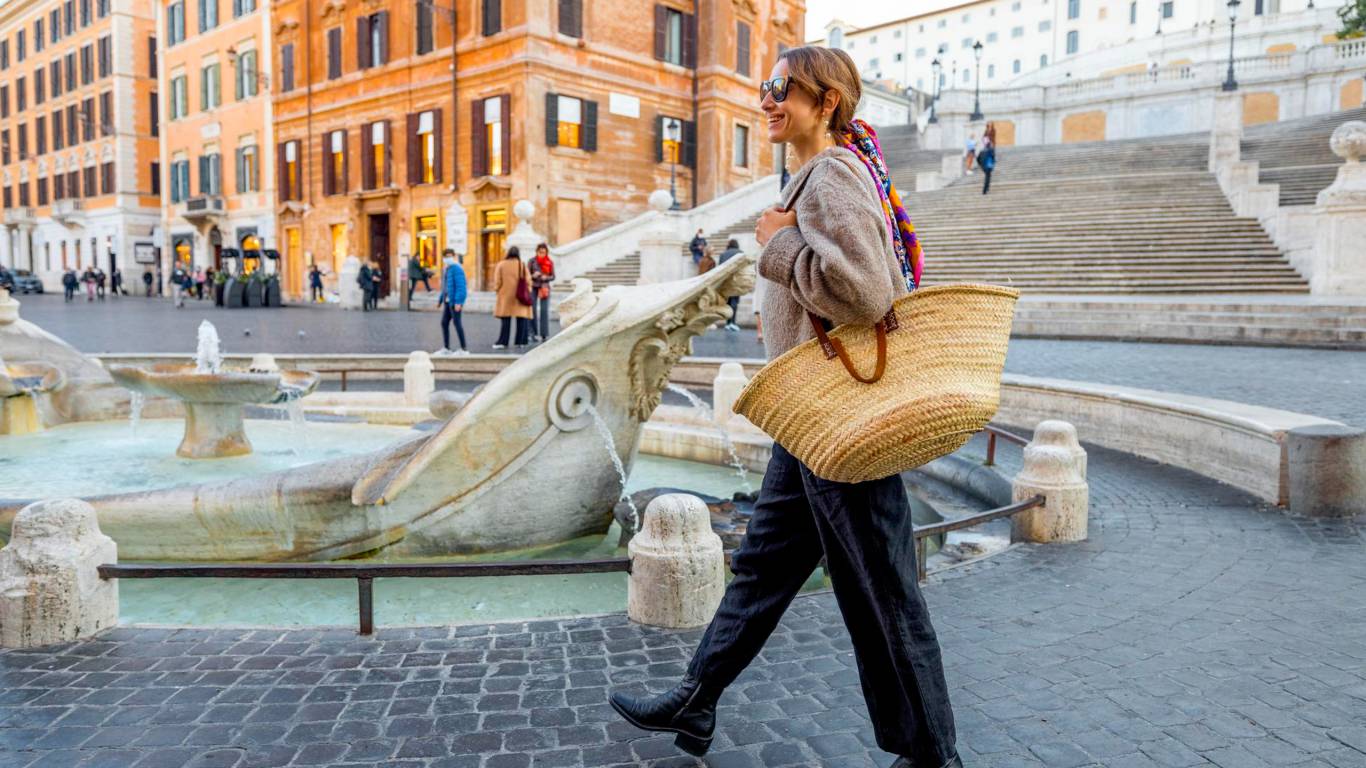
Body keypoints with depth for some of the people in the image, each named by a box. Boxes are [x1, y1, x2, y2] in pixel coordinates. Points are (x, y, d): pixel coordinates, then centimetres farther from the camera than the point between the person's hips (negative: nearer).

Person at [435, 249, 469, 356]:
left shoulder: (456, 268, -14)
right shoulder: (445, 269, 15)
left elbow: (461, 286, -20)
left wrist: (458, 302, -25)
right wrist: (440, 299, 21)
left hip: (455, 301, -9)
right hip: (447, 301, 9)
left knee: (457, 323, -5)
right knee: (444, 323, 12)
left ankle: (464, 349, 1)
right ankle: (446, 348, 21)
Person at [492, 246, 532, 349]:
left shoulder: (501, 265, 0)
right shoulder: (522, 265, -1)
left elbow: (497, 281, -1)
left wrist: (497, 291, 12)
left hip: (505, 295, 1)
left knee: (506, 320, 4)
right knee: (521, 319, 6)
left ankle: (502, 342, 1)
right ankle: (521, 341, 6)